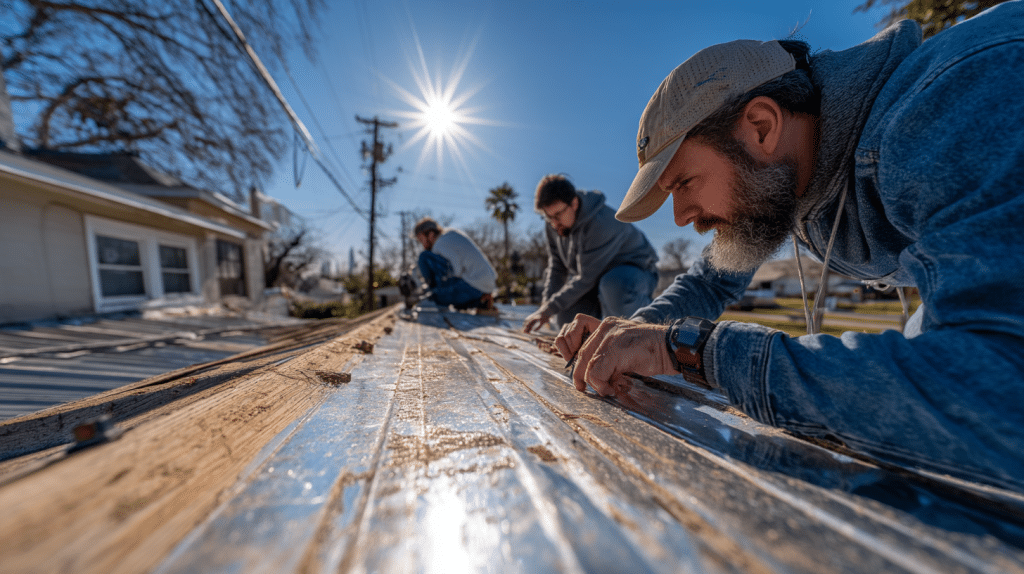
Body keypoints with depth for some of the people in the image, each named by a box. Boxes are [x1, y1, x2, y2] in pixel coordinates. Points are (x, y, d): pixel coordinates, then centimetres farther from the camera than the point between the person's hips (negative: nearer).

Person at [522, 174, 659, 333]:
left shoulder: (602, 224, -33)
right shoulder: (554, 225, -8)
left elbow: (587, 278, -31)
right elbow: (557, 266, 1)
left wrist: (550, 309, -27)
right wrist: (546, 304, -12)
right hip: (599, 277, 7)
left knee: (613, 286, -42)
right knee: (566, 320, -10)